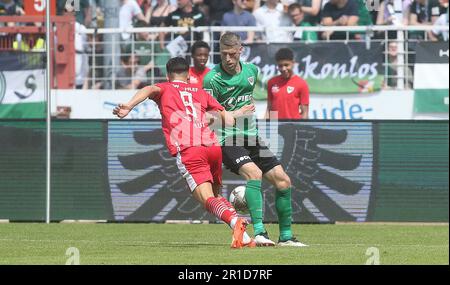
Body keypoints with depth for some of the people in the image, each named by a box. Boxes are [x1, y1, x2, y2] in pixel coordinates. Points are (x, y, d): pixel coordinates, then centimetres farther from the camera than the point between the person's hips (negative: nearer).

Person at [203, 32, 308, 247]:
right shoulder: (212, 79, -12)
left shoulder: (251, 70, 8)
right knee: (254, 172, -31)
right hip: (227, 140, -7)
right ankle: (259, 232, -36)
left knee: (282, 180, 0)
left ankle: (286, 236, 13)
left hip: (251, 138, 7)